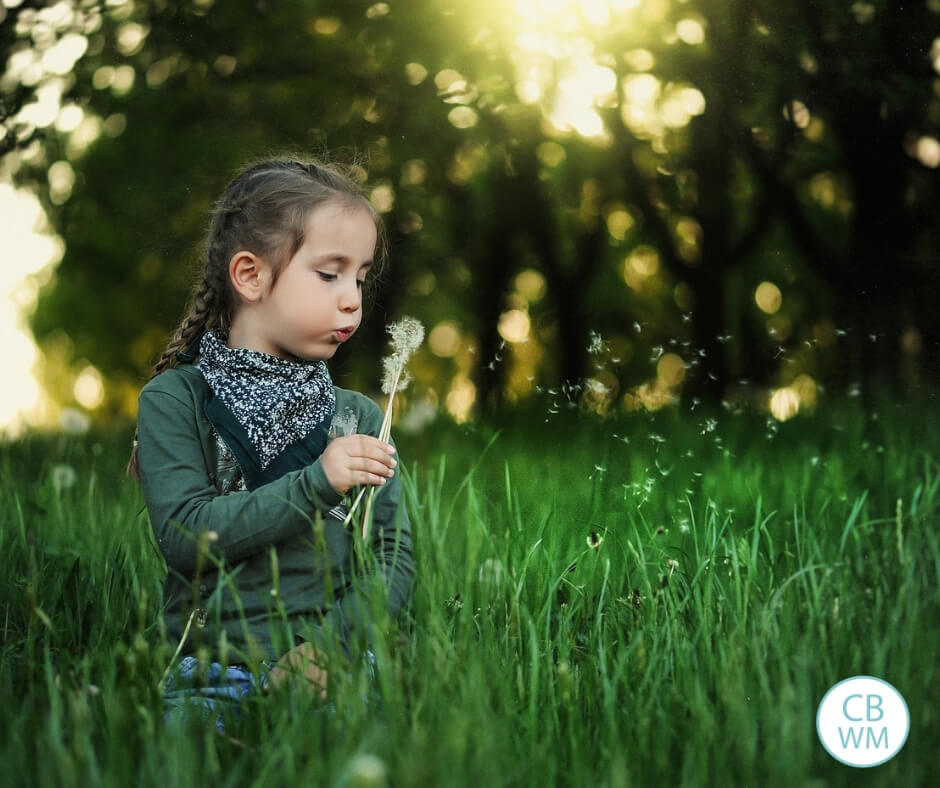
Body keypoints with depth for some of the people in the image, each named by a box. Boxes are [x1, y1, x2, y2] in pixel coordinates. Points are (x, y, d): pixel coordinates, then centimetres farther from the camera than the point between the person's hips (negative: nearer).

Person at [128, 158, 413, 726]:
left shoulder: (359, 417, 13)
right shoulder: (175, 401, 4)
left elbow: (395, 557, 8)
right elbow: (183, 535, -9)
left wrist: (331, 645, -10)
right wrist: (315, 484, -17)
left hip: (337, 673, 2)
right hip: (215, 673, -2)